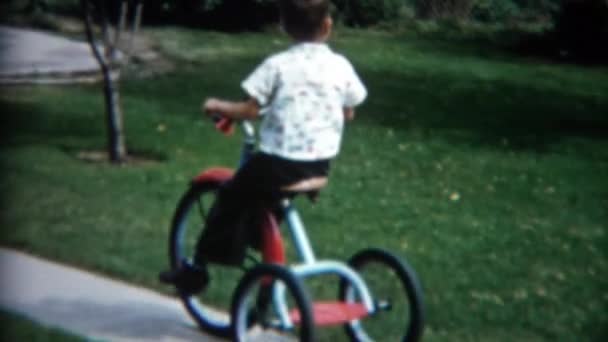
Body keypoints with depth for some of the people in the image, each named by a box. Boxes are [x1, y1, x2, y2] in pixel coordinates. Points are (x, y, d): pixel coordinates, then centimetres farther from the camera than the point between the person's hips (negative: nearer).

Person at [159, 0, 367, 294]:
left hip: (279, 162, -4)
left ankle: (198, 267, 16)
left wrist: (218, 107, 7)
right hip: (320, 166, 5)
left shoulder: (278, 65, -10)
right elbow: (348, 113, 12)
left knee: (231, 198, 13)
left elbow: (251, 109, -10)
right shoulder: (341, 66, 1)